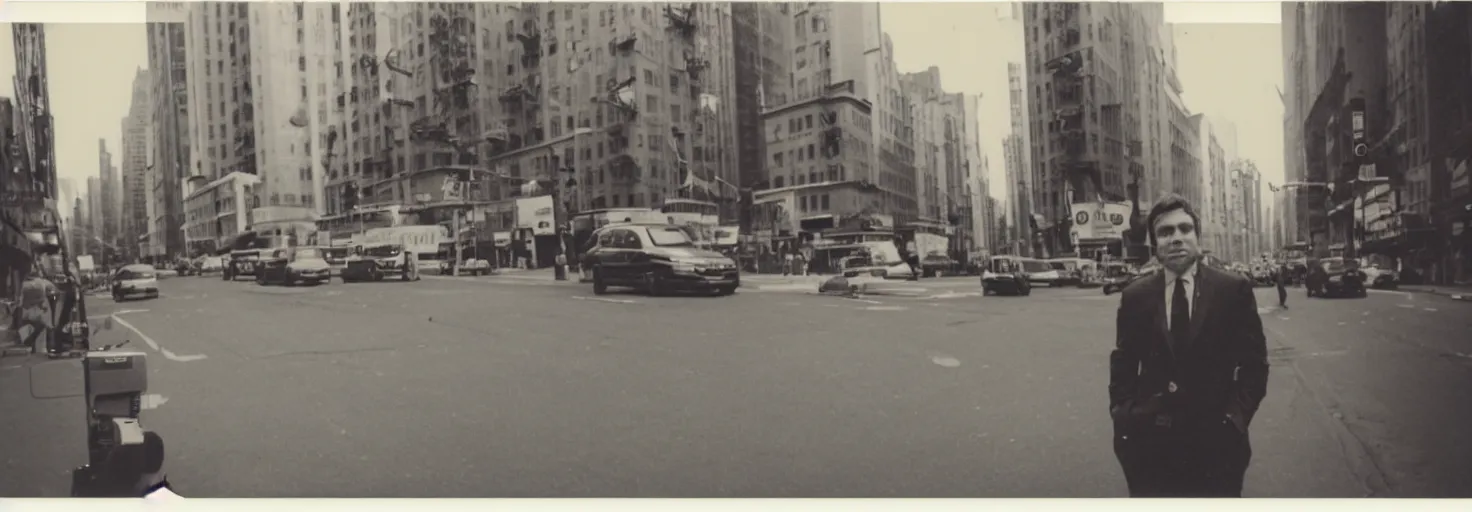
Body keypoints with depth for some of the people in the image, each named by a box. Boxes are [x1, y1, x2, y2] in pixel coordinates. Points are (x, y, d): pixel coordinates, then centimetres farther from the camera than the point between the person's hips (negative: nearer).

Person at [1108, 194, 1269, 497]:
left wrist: (1236, 416, -7)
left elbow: (1254, 362, 2)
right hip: (1149, 441, 1)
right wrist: (1124, 415, 0)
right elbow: (1122, 365, 10)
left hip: (1216, 440, -1)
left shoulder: (1233, 290, 0)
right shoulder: (1135, 297, 4)